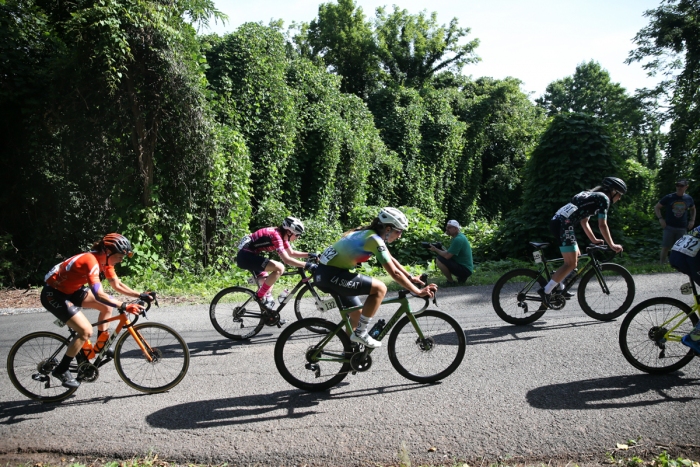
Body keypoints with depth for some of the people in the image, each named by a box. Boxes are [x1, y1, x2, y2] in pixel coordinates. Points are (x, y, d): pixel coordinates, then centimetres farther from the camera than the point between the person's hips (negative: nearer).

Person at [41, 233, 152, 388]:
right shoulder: (91, 261, -31)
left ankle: (101, 345, 19)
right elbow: (99, 295, -39)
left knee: (107, 307, 4)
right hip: (53, 294, -9)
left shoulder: (104, 261, -3)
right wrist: (124, 306, -43)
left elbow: (117, 285, 3)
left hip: (71, 290, 9)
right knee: (86, 331, -17)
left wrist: (140, 295, -8)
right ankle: (61, 370, -3)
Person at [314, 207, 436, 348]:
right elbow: (395, 273, -19)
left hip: (326, 272, 10)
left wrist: (410, 277, 21)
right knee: (380, 288, -14)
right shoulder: (375, 239, -17)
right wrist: (418, 292, -13)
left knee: (357, 314, 19)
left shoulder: (370, 233, 11)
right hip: (330, 275, -10)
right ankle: (360, 333, -5)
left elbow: (391, 259, 22)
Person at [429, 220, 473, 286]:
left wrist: (435, 249, -10)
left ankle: (451, 282, -6)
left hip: (465, 270, -10)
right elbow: (449, 252, 13)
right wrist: (439, 249, -3)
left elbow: (447, 256, -24)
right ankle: (462, 277, 16)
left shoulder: (458, 239, -20)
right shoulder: (459, 236, 12)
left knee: (439, 259, -20)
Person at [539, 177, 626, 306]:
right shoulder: (603, 198, 1)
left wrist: (594, 240, 33)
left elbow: (584, 222, 31)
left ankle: (558, 287, 22)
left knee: (576, 256, 22)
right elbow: (602, 225, -3)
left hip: (556, 221, 10)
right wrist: (612, 245, 5)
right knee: (571, 264, -5)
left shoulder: (592, 195, 28)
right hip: (563, 224, -10)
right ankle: (546, 290, -5)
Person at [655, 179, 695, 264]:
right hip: (669, 227, -2)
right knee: (665, 247, -3)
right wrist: (660, 219, -7)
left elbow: (693, 209, 24)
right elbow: (656, 207, 4)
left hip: (682, 228, 2)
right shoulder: (669, 198, -3)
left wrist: (692, 220, 11)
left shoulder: (688, 199, 5)